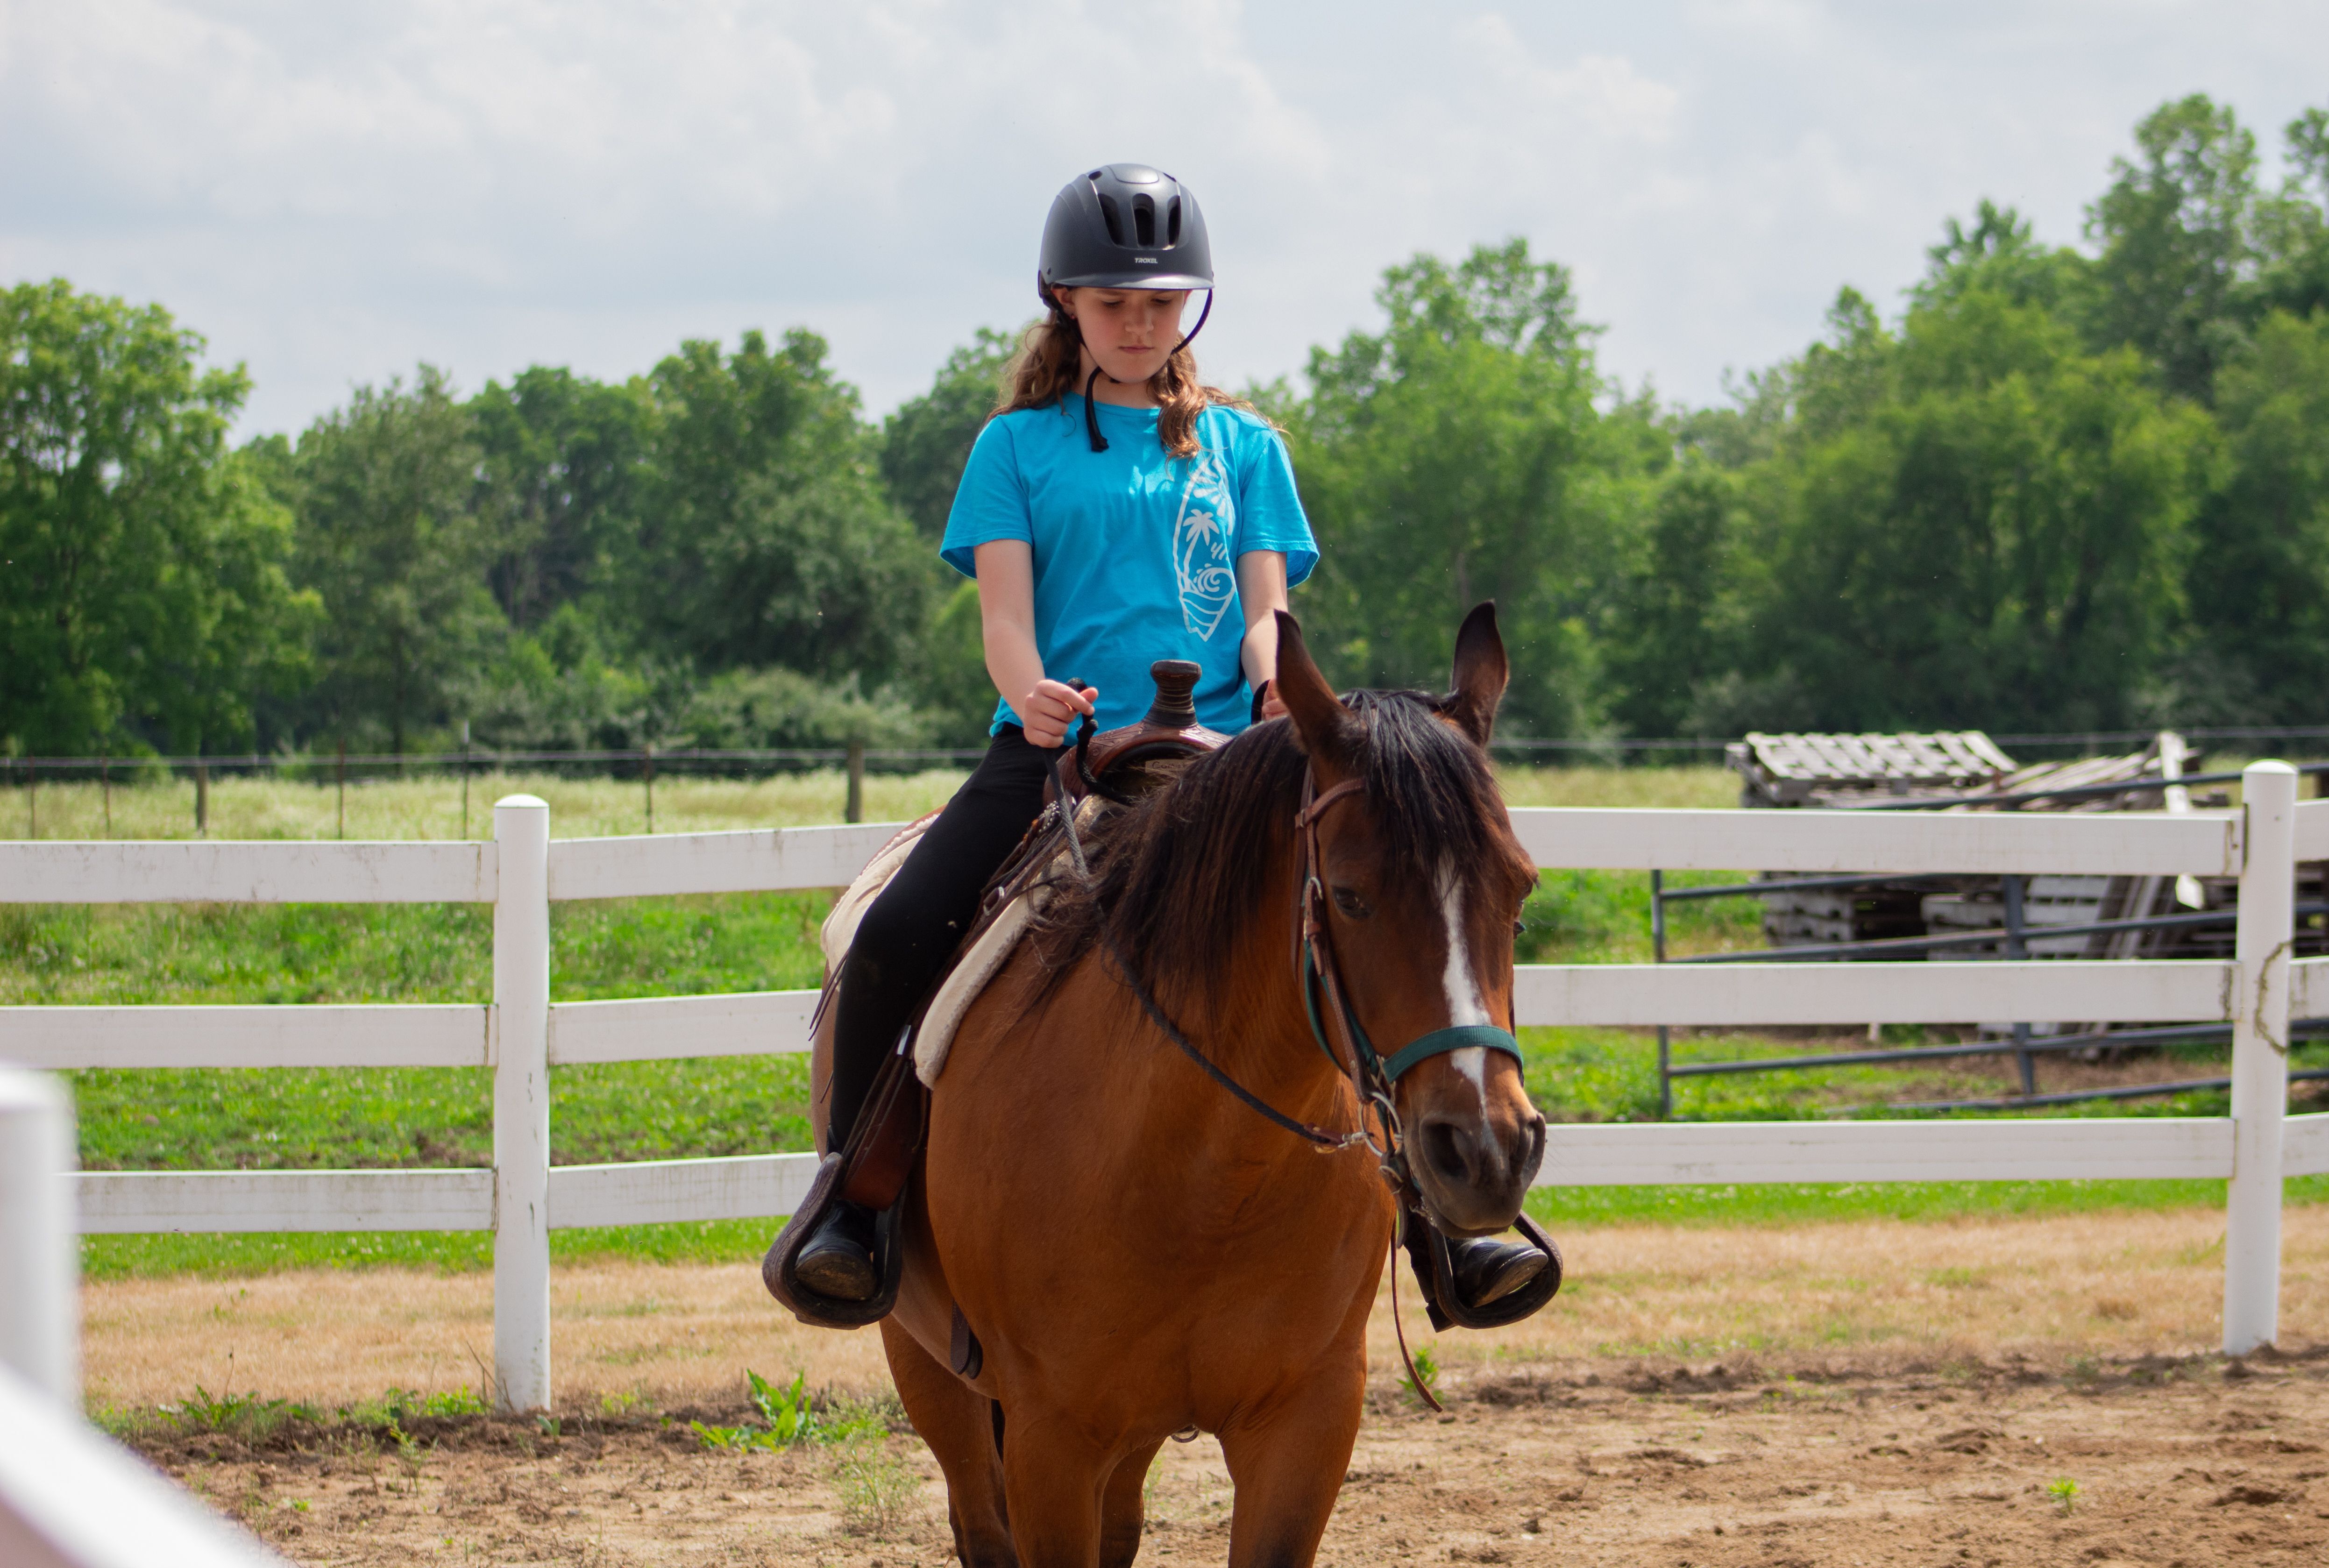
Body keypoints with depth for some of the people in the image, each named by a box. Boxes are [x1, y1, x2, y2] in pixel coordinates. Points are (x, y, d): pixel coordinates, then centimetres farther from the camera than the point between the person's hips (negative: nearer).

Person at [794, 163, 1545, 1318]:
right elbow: (1003, 606, 0)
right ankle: (849, 1203, -12)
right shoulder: (1021, 445, 11)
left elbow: (1263, 604, 8)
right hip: (1054, 747, -1)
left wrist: (1276, 683, -17)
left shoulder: (1243, 445, 16)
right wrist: (1030, 691, -24)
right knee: (895, 937, -24)